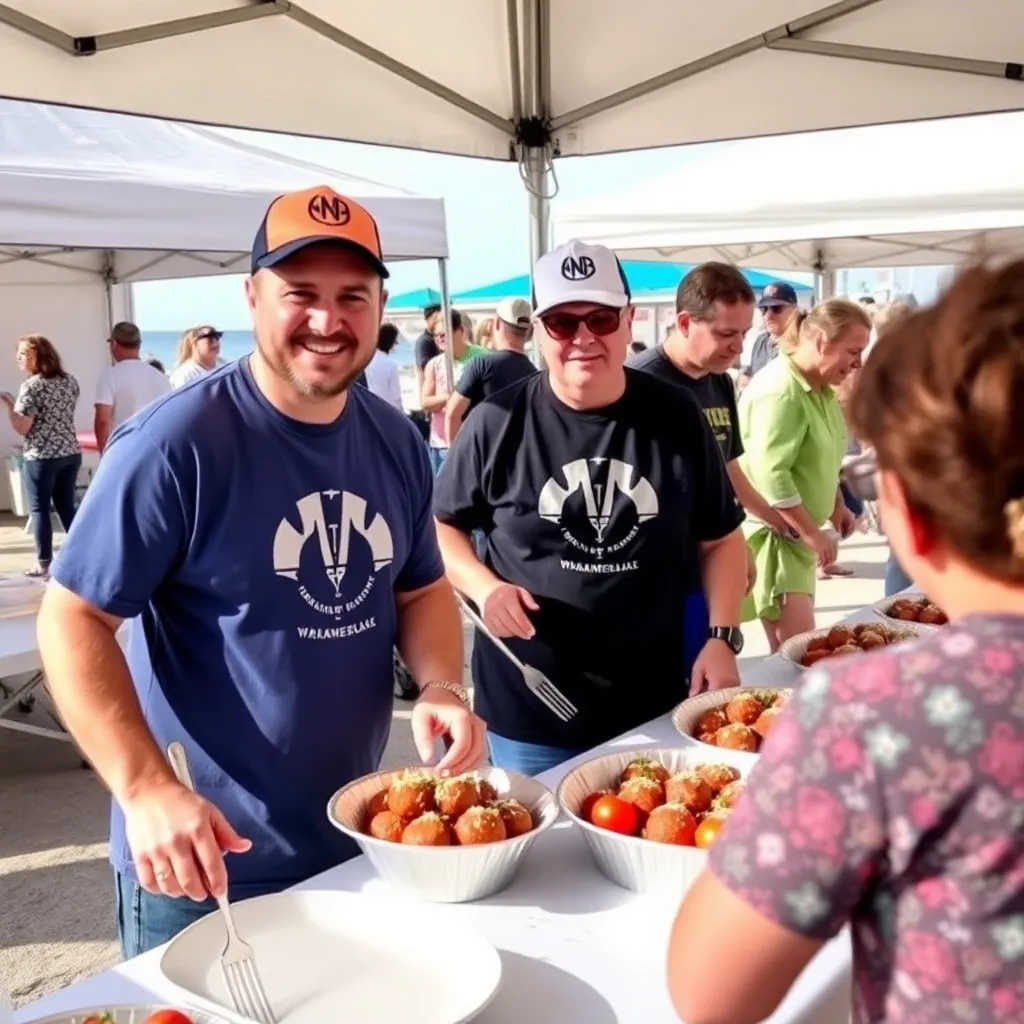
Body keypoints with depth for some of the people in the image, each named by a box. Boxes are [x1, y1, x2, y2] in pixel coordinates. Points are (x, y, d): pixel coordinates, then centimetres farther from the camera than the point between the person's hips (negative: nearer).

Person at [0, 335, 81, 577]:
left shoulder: (31, 386, -13)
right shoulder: (70, 381, 7)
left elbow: (22, 427, -15)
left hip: (40, 457, -6)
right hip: (71, 454, 6)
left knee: (39, 509, 3)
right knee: (66, 506, 14)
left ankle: (44, 563, 6)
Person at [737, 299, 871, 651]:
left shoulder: (819, 387, 10)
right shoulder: (780, 391, -22)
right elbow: (770, 473, -28)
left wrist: (836, 507, 16)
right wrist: (812, 532, -23)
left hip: (795, 530, 10)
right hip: (770, 530, -10)